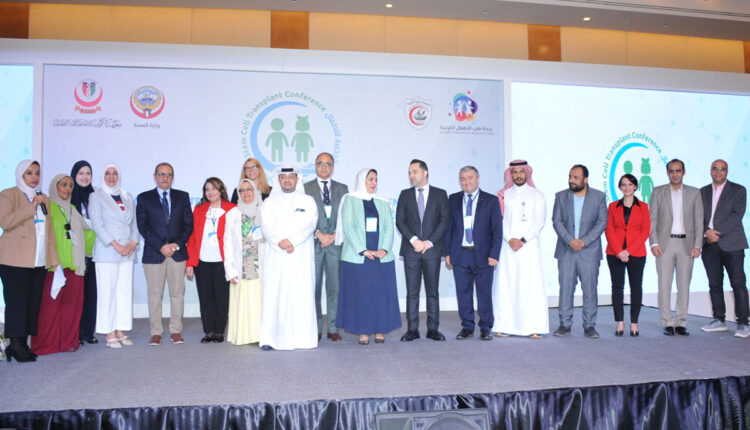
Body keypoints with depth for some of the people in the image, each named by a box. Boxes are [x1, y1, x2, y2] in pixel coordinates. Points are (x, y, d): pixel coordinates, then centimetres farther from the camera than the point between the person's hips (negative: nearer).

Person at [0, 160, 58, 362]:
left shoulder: (44, 199, 19)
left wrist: (54, 259, 12)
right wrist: (31, 206, -17)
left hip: (39, 261, 5)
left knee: (33, 302, 4)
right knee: (17, 302, -5)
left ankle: (24, 343, 10)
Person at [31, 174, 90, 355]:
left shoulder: (72, 209, 21)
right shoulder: (48, 206, 0)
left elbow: (85, 229, 27)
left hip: (73, 263, 6)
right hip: (54, 263, -6)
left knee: (72, 302, 3)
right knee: (51, 302, -6)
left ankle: (67, 340, 10)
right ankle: (47, 343, 2)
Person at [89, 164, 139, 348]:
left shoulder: (127, 197, 15)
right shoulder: (96, 197, 2)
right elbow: (97, 224, -7)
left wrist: (133, 243, -3)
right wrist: (115, 245, -14)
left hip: (127, 252, 5)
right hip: (106, 252, -4)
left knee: (125, 291, 5)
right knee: (107, 291, -3)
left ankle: (120, 330, 12)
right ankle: (109, 333, 3)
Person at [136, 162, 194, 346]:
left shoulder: (183, 197, 10)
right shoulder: (144, 198, 6)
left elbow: (188, 224, 5)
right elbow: (143, 226, -2)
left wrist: (177, 244, -9)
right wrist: (161, 247, -11)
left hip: (178, 253, 1)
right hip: (153, 254, -1)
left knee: (177, 293, 5)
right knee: (154, 295, 2)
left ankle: (176, 331, 14)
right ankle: (156, 332, 12)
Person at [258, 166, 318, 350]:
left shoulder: (308, 201, 12)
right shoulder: (269, 203, 14)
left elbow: (309, 224, -2)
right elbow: (266, 226, 1)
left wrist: (292, 241, -16)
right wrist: (280, 243, -16)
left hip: (301, 257, 0)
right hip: (276, 257, 1)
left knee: (301, 294, -4)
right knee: (274, 294, -4)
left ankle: (303, 337, 0)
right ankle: (272, 337, -3)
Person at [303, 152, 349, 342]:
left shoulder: (342, 189, 13)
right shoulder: (306, 188, 7)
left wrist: (334, 235, -6)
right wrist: (319, 234, -10)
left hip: (335, 244, 1)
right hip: (314, 244, -1)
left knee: (335, 288, 2)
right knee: (314, 288, 2)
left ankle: (333, 328, 10)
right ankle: (316, 329, 9)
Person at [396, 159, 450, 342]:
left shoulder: (440, 194, 7)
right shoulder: (405, 195, 11)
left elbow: (445, 220, -1)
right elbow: (400, 221, 3)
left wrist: (429, 242, -10)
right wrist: (414, 240, -11)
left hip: (432, 249, -1)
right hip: (411, 250, 1)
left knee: (432, 291, 4)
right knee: (412, 291, 2)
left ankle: (433, 329, 11)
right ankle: (412, 329, 8)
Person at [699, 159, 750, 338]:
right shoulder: (702, 192, 14)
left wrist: (718, 232, -15)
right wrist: (707, 232, -11)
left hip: (731, 243, -3)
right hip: (710, 245, 4)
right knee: (715, 285, 7)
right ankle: (719, 321, 16)